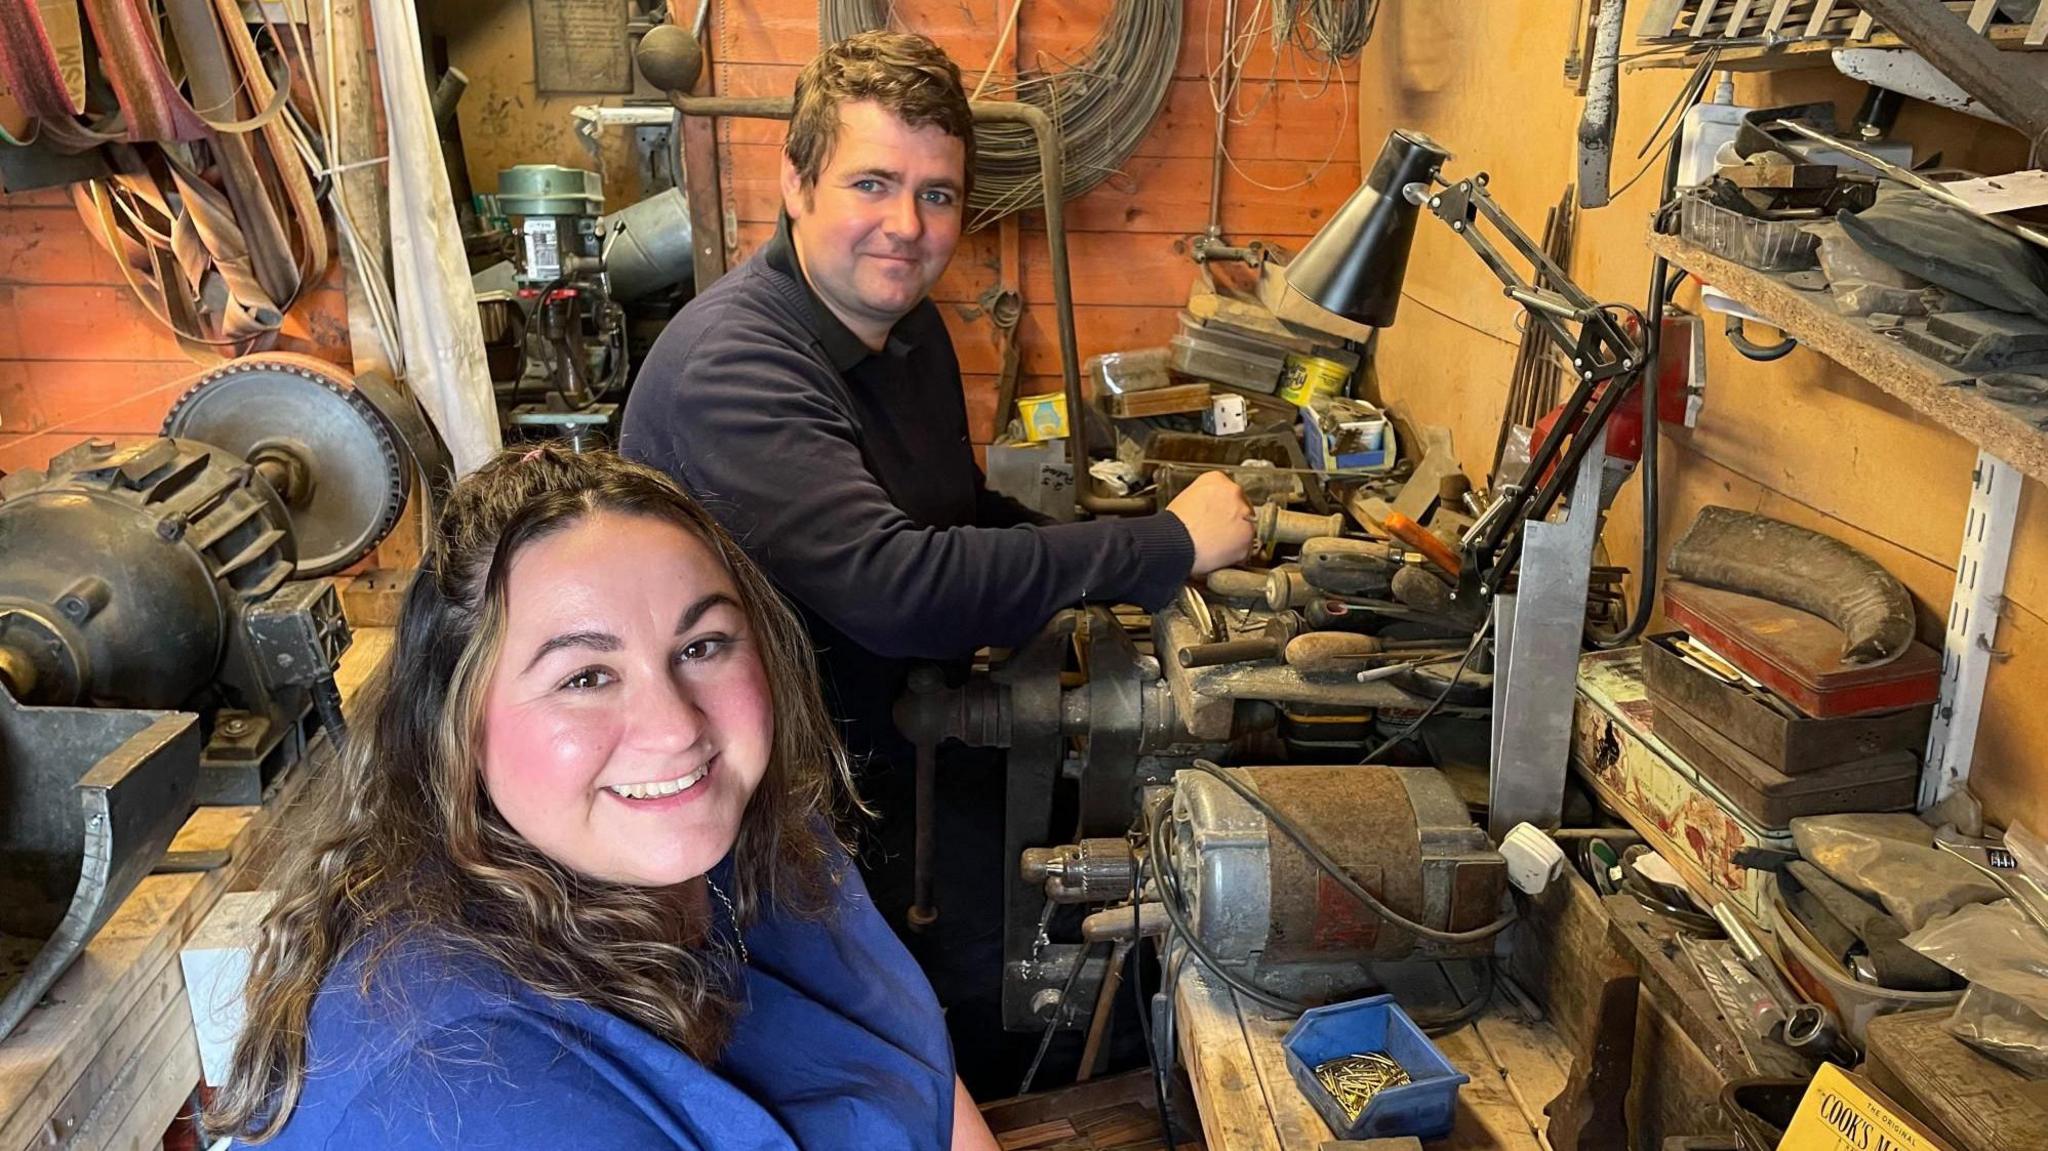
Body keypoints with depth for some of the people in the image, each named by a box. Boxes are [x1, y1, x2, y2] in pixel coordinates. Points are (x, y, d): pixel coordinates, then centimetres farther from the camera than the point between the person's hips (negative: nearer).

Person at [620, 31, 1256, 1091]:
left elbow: (962, 511, 16)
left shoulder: (906, 325, 5)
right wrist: (1168, 545, -28)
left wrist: (1089, 581, -6)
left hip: (889, 718, 8)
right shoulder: (731, 367, -26)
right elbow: (895, 587, -37)